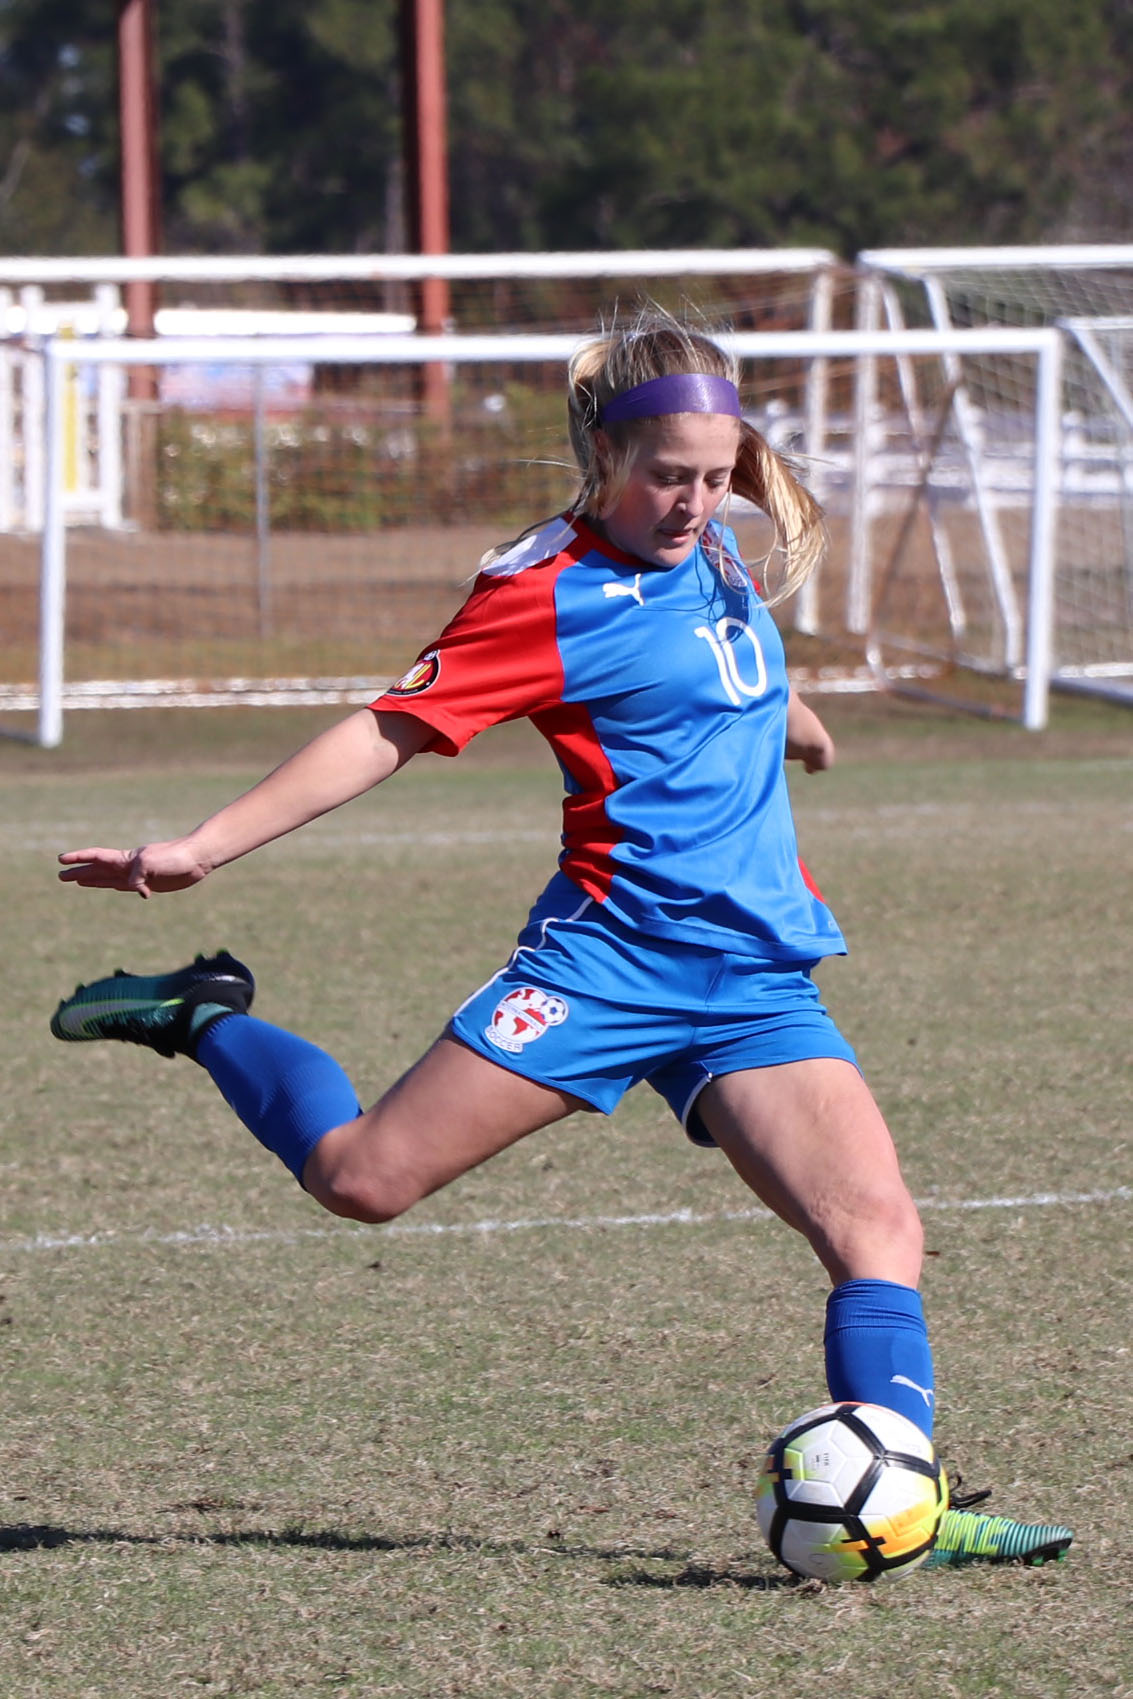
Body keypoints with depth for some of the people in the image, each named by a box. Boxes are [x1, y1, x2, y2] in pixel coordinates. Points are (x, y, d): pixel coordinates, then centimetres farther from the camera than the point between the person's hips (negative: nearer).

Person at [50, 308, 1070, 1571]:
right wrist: (203, 847, -17)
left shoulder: (714, 552, 12)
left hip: (758, 979, 6)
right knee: (365, 1175, -9)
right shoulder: (551, 598, -9)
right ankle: (204, 1019, 16)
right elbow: (389, 730, -11)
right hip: (613, 954, -6)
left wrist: (793, 723, 57)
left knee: (877, 1224, -12)